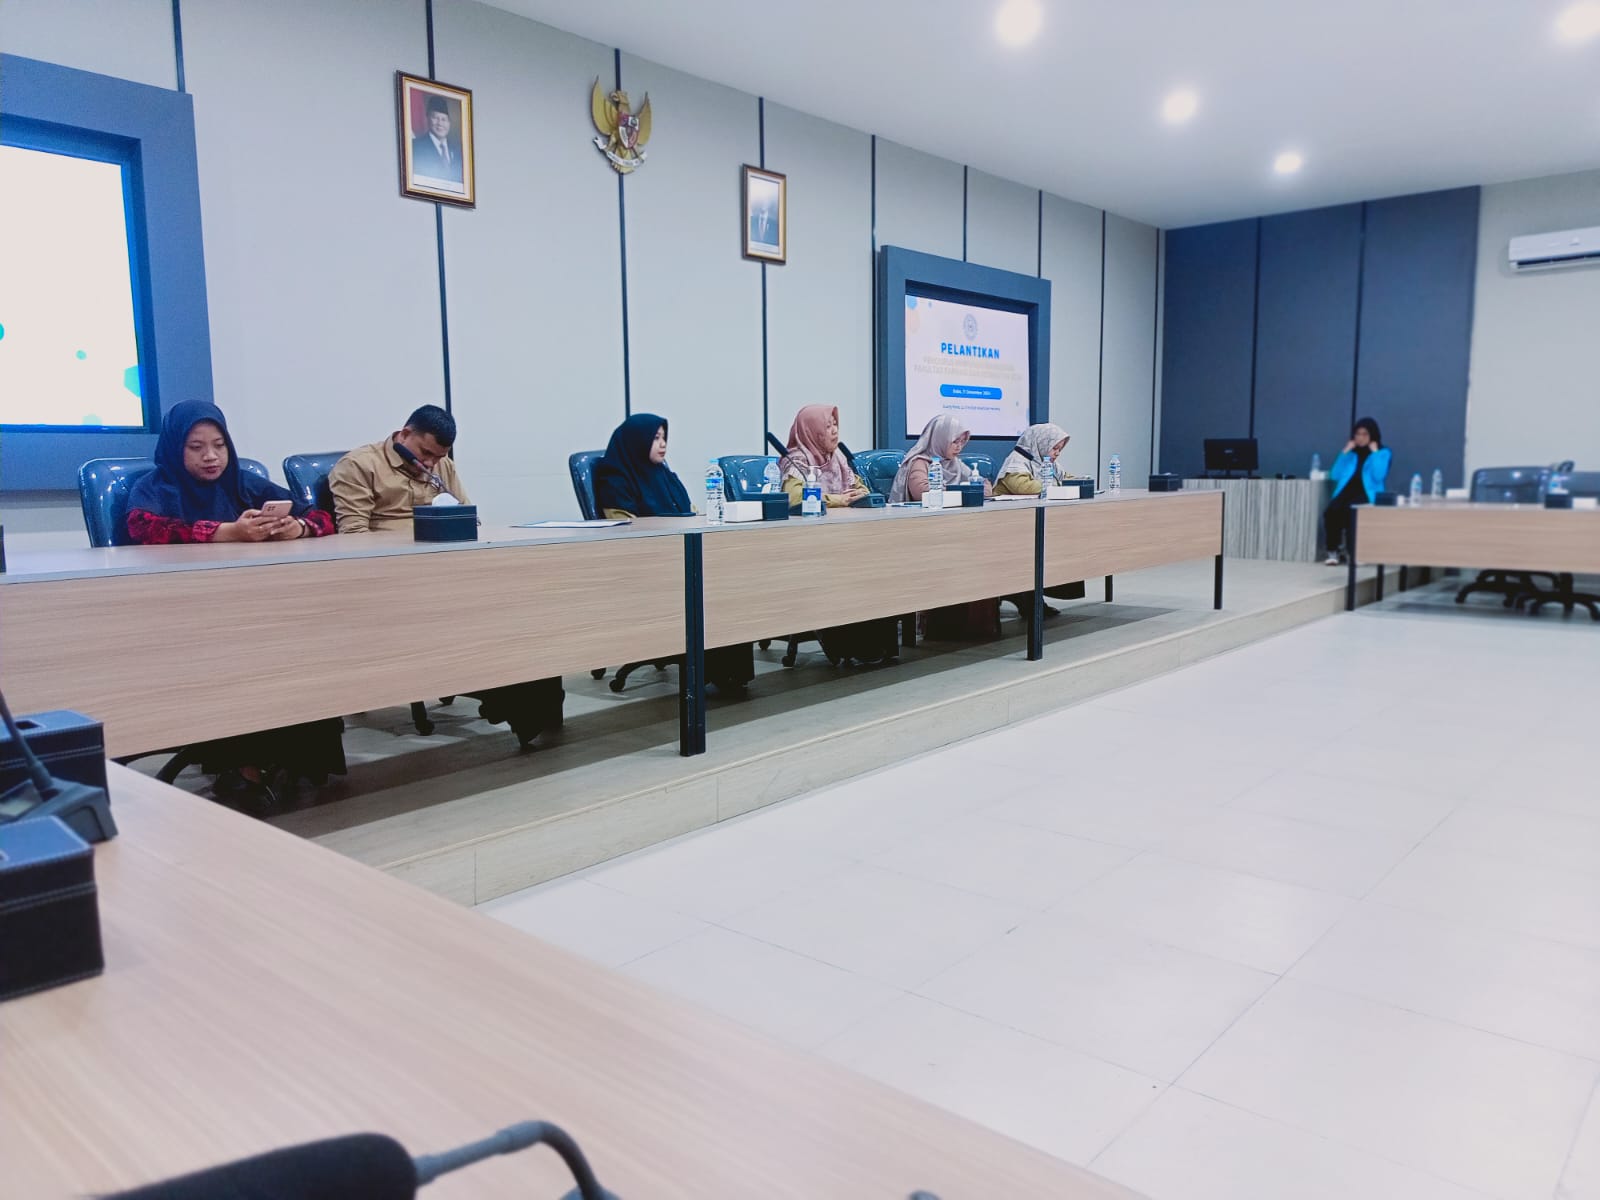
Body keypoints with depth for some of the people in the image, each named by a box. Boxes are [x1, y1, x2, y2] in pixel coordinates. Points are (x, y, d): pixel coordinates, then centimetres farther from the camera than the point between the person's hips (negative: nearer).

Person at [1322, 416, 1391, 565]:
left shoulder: (1383, 453, 11)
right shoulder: (1351, 452, 21)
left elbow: (1379, 476, -8)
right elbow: (1335, 475, 11)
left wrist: (1374, 452, -2)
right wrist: (1345, 452, 8)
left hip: (1367, 494, -3)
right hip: (1346, 491, 3)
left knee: (1350, 510, -38)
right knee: (1331, 511, -32)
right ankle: (1333, 551, -25)